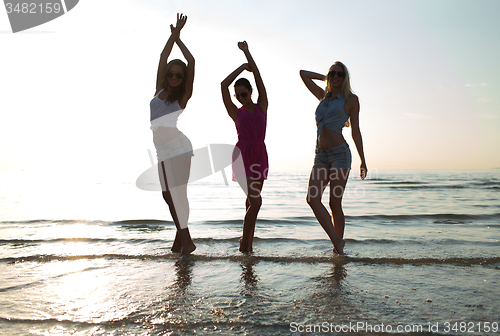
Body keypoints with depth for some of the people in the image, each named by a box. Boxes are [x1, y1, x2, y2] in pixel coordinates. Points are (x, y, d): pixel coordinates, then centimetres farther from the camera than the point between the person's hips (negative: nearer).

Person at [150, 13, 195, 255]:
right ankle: (181, 235, 20)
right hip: (162, 150, 6)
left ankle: (185, 240, -3)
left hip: (178, 148, -6)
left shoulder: (183, 96, 1)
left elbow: (191, 62, -2)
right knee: (167, 194, 8)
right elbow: (163, 58, 13)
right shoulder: (159, 90, 13)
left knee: (177, 193, -10)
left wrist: (178, 38, 11)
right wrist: (173, 34, 18)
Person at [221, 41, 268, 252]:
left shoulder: (262, 107, 10)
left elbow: (258, 79, 6)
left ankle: (247, 244, 16)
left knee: (252, 202, 8)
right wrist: (242, 66, 8)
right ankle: (244, 244, -2)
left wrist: (247, 53, 9)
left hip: (260, 155, 3)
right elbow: (223, 85, 0)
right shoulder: (236, 113, 7)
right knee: (255, 201, -14)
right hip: (242, 155, -3)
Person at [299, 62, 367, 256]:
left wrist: (363, 161, 2)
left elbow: (355, 131, 5)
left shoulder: (350, 99, 6)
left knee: (335, 203, -4)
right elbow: (303, 74, 28)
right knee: (312, 198, -12)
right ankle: (336, 241, -2)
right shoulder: (323, 96, 18)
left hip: (340, 153, -4)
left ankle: (339, 248, 12)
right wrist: (325, 78, 29)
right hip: (321, 155, 5)